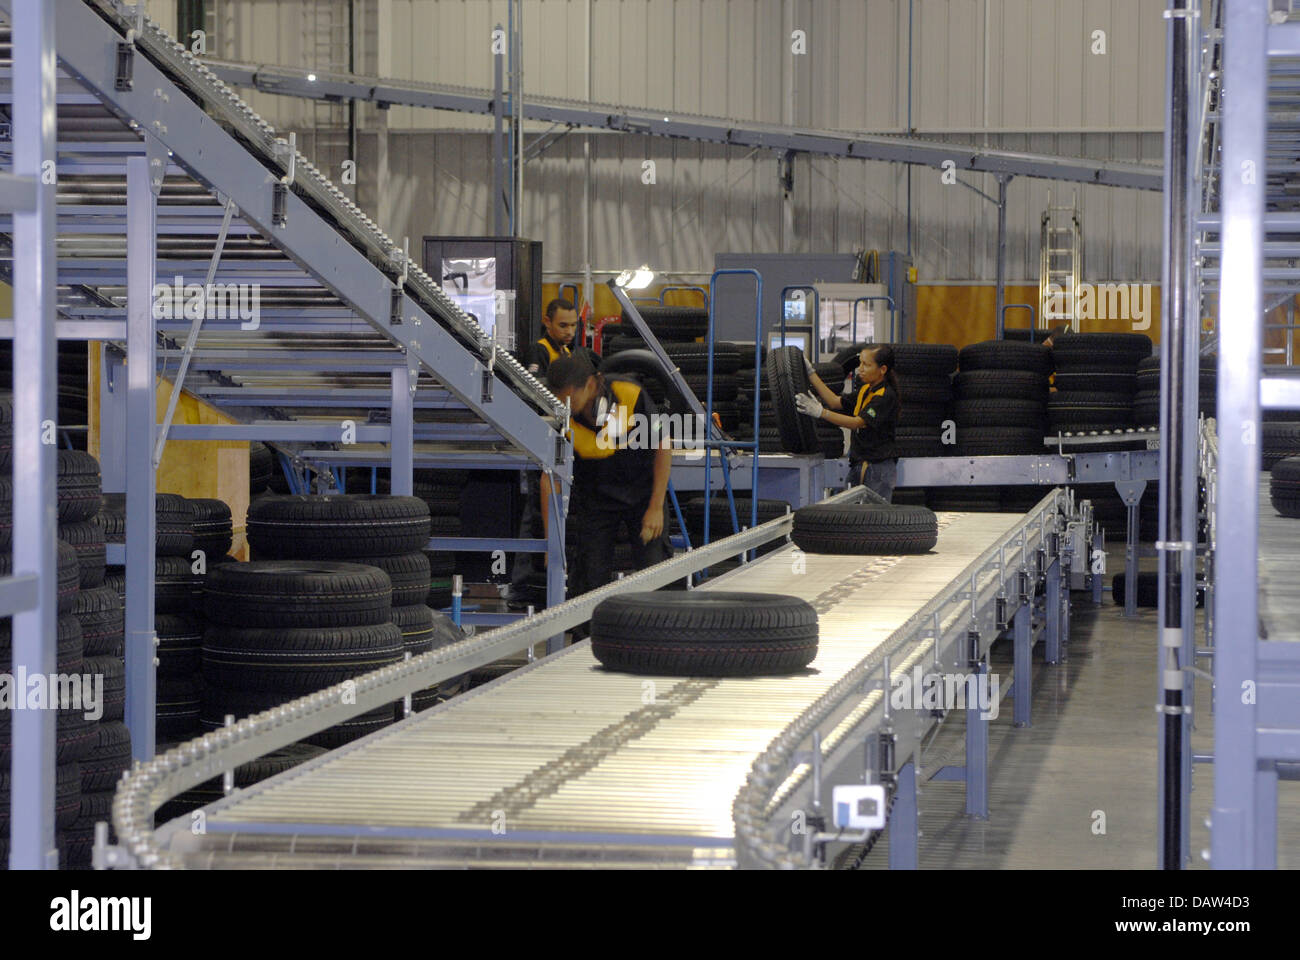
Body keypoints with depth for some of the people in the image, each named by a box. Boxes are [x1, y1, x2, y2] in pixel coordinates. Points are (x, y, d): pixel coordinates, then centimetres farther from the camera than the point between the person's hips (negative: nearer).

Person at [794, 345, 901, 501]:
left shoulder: (886, 396, -15)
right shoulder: (865, 390, 14)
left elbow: (858, 422, -25)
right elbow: (836, 402, 15)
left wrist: (821, 412, -36)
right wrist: (811, 373, 11)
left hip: (878, 469, -9)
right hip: (860, 465, 9)